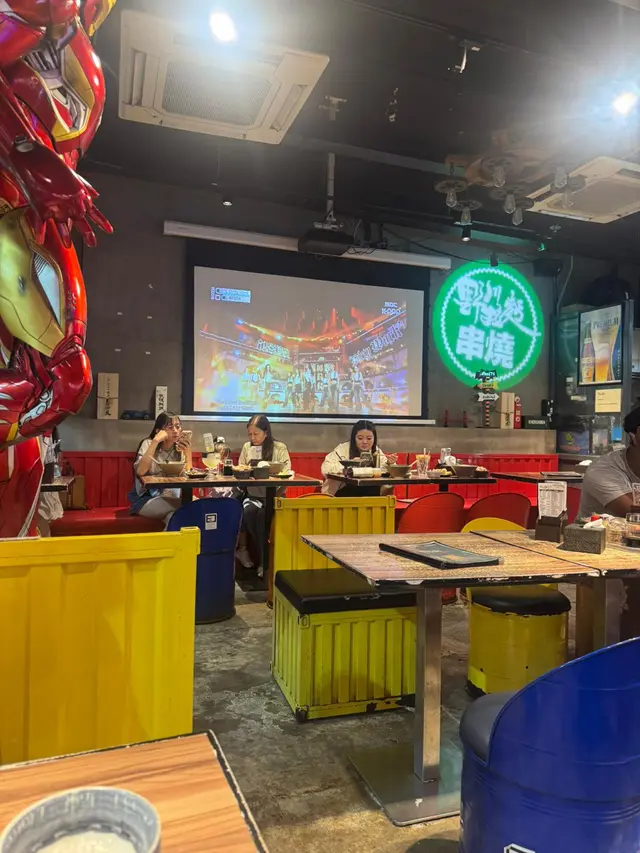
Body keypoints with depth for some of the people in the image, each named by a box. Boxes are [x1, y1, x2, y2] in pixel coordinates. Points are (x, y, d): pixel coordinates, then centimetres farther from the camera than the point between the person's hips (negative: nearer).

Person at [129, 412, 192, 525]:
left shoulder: (180, 449, 5)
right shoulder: (148, 444, -5)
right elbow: (140, 472, -24)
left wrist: (188, 454, -18)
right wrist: (156, 441, -24)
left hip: (171, 498, 5)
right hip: (146, 499, -5)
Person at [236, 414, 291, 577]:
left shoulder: (280, 448, 3)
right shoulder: (247, 447, 13)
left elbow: (286, 472, -4)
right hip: (252, 494, 3)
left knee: (262, 514, -33)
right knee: (248, 511, -30)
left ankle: (263, 560, -19)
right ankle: (264, 557, -13)